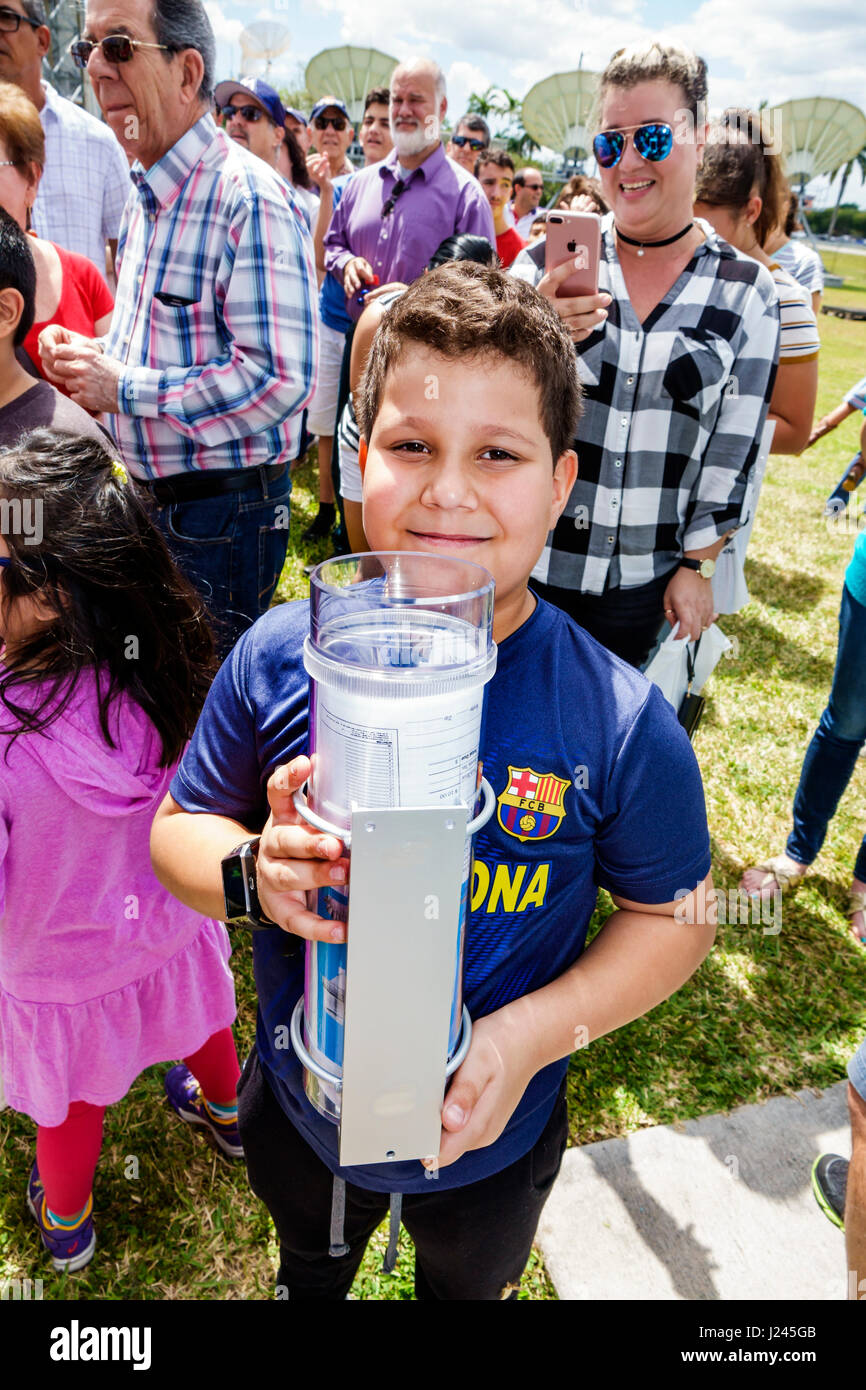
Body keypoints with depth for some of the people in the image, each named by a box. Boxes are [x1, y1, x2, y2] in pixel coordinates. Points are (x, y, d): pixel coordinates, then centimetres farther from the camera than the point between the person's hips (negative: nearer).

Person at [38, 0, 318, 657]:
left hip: (224, 510, -9)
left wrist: (124, 387, -19)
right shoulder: (147, 194, 14)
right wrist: (95, 353, 4)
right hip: (152, 497, 9)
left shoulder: (248, 197, -17)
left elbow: (280, 377, -27)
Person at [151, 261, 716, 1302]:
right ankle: (310, 1277, 70)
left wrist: (539, 1030, -26)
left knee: (467, 1286, 34)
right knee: (310, 1267, 37)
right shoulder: (277, 658, -21)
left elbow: (674, 914, -12)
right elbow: (178, 827, -8)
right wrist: (255, 874, -30)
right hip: (297, 1108, 2)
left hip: (489, 1139, -1)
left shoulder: (619, 723, -25)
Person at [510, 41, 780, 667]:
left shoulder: (747, 292, -1)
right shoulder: (548, 263, -1)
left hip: (642, 582, 0)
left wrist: (697, 566, 0)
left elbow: (735, 448, 2)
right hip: (524, 562, 1)